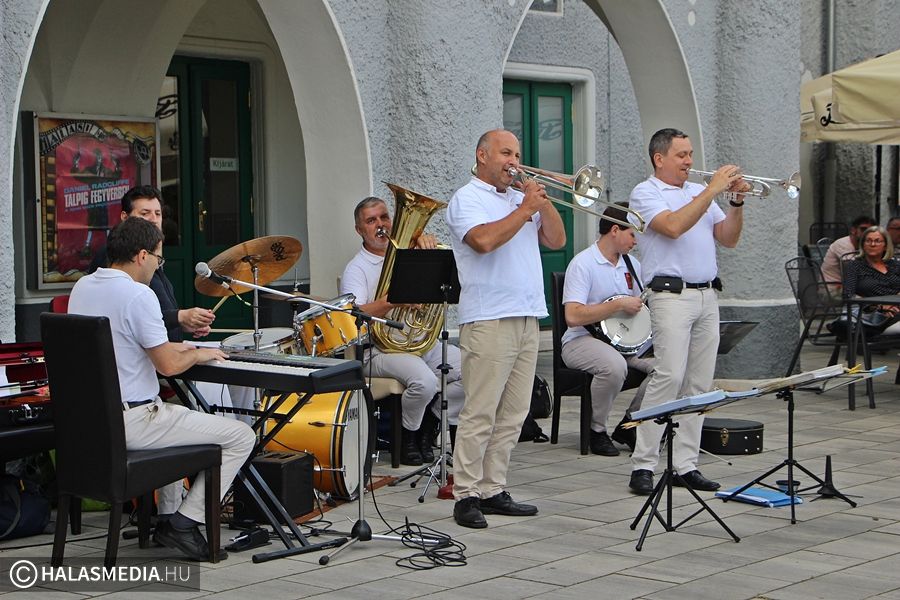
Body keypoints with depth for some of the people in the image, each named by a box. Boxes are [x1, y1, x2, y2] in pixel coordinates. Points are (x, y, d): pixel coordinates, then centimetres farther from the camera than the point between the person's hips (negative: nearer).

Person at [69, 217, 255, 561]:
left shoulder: (83, 287, 8)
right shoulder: (138, 295, -18)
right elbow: (168, 366, -19)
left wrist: (169, 348, 19)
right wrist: (198, 355, 1)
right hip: (132, 422, -9)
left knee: (177, 414, 36)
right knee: (241, 436, -1)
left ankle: (166, 513, 29)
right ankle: (183, 524, -2)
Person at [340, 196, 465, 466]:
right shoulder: (356, 269, -1)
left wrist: (426, 241, -9)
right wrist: (391, 300, -31)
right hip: (383, 349, -6)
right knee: (424, 380, -33)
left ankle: (430, 423, 4)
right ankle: (409, 435, -4)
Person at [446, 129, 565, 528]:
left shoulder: (521, 198, 21)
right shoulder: (467, 199, -2)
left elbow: (556, 240, 16)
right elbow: (484, 240, -21)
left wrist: (543, 200, 3)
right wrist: (525, 209, -12)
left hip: (528, 319, 8)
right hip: (488, 320, -8)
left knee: (513, 414, 8)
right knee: (480, 413, -8)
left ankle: (492, 490, 14)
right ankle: (466, 494, -3)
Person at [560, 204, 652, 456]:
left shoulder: (632, 264, 15)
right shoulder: (583, 263, -10)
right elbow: (573, 316, -22)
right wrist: (619, 305, -20)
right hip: (582, 340, -7)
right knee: (615, 366, -38)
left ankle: (629, 425, 1)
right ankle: (596, 431, -13)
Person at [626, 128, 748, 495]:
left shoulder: (699, 192, 20)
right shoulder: (645, 193, 0)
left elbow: (728, 239, 16)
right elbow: (673, 226, -18)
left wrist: (737, 202, 1)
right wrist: (712, 191, -15)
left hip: (708, 296, 7)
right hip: (672, 294, -7)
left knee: (699, 383, 4)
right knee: (670, 376, -17)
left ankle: (685, 464, 7)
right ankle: (643, 465, -13)